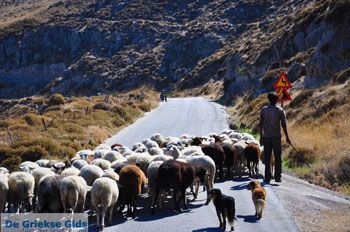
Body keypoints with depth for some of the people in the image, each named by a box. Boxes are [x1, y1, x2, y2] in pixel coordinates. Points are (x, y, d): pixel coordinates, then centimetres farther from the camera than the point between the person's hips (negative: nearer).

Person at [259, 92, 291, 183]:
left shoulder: (263, 110, 2)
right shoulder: (280, 110, -1)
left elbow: (261, 124, 2)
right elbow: (283, 124, -3)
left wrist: (261, 136, 8)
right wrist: (287, 137, 2)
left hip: (266, 137, 1)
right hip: (277, 136, -1)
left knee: (267, 158, 5)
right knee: (278, 158, 6)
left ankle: (267, 177, 4)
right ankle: (277, 177, 3)